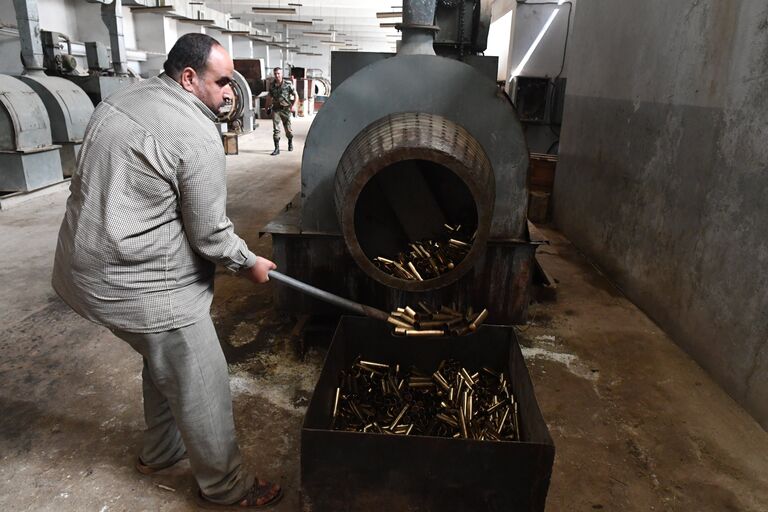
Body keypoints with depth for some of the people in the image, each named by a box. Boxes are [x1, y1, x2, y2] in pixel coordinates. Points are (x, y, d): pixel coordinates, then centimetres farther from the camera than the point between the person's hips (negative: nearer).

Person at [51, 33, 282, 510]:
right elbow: (210, 234, -18)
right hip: (143, 283, -10)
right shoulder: (197, 136, -20)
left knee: (165, 362, 27)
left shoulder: (121, 100, 8)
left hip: (89, 264, 10)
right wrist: (250, 263, 0)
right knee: (201, 386, 6)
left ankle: (160, 452, 47)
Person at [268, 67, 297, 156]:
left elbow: (296, 95, -3)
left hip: (285, 109, -2)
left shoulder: (288, 84, -6)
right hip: (275, 109, 2)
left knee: (288, 128, 9)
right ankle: (277, 148, -6)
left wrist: (293, 105, -16)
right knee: (276, 129, -7)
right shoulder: (272, 85, 4)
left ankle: (290, 143, 37)